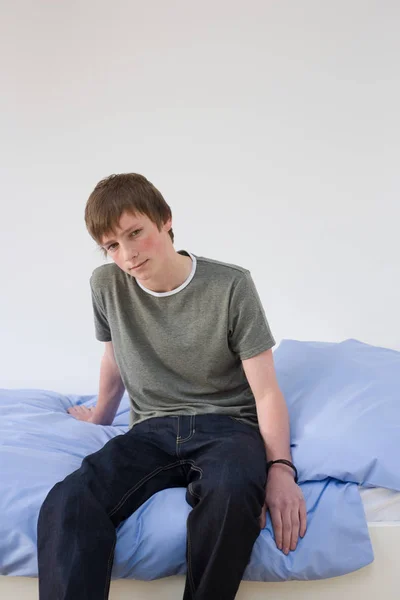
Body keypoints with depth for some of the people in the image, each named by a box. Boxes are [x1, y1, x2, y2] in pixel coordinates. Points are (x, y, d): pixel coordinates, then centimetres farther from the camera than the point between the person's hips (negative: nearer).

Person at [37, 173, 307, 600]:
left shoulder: (232, 286, -8)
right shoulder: (106, 285, 2)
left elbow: (267, 392, -8)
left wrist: (280, 468, -23)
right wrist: (99, 418, 36)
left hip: (228, 424, -2)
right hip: (152, 428, 2)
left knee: (230, 491, -39)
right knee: (67, 503, -31)